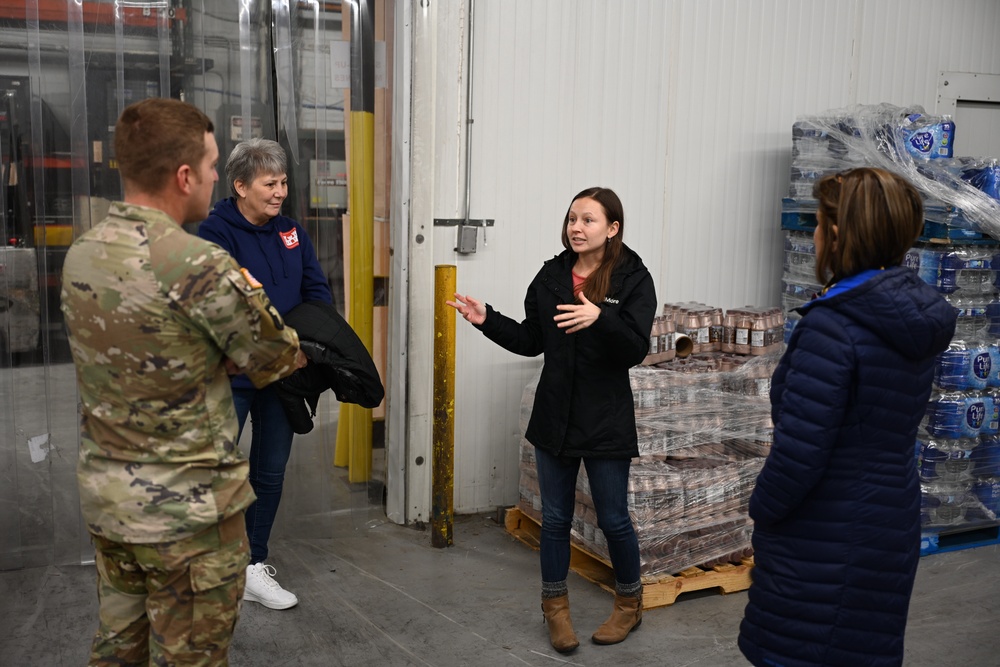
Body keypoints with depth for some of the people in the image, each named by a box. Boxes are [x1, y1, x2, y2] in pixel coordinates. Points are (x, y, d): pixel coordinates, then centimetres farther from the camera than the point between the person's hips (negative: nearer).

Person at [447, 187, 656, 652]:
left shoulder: (633, 279, -9)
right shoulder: (551, 275, 3)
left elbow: (636, 350, -18)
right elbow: (531, 341, 8)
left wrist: (600, 319, -35)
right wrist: (487, 320, -5)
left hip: (606, 421, -4)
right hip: (554, 417, 4)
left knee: (613, 520, 9)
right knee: (555, 518, 13)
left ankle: (629, 604, 33)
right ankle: (555, 606, 32)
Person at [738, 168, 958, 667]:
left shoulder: (832, 325, -22)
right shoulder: (913, 321, 3)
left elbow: (799, 448, -24)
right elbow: (888, 429, 10)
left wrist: (761, 508, -7)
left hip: (821, 542, -8)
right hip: (889, 528, 8)